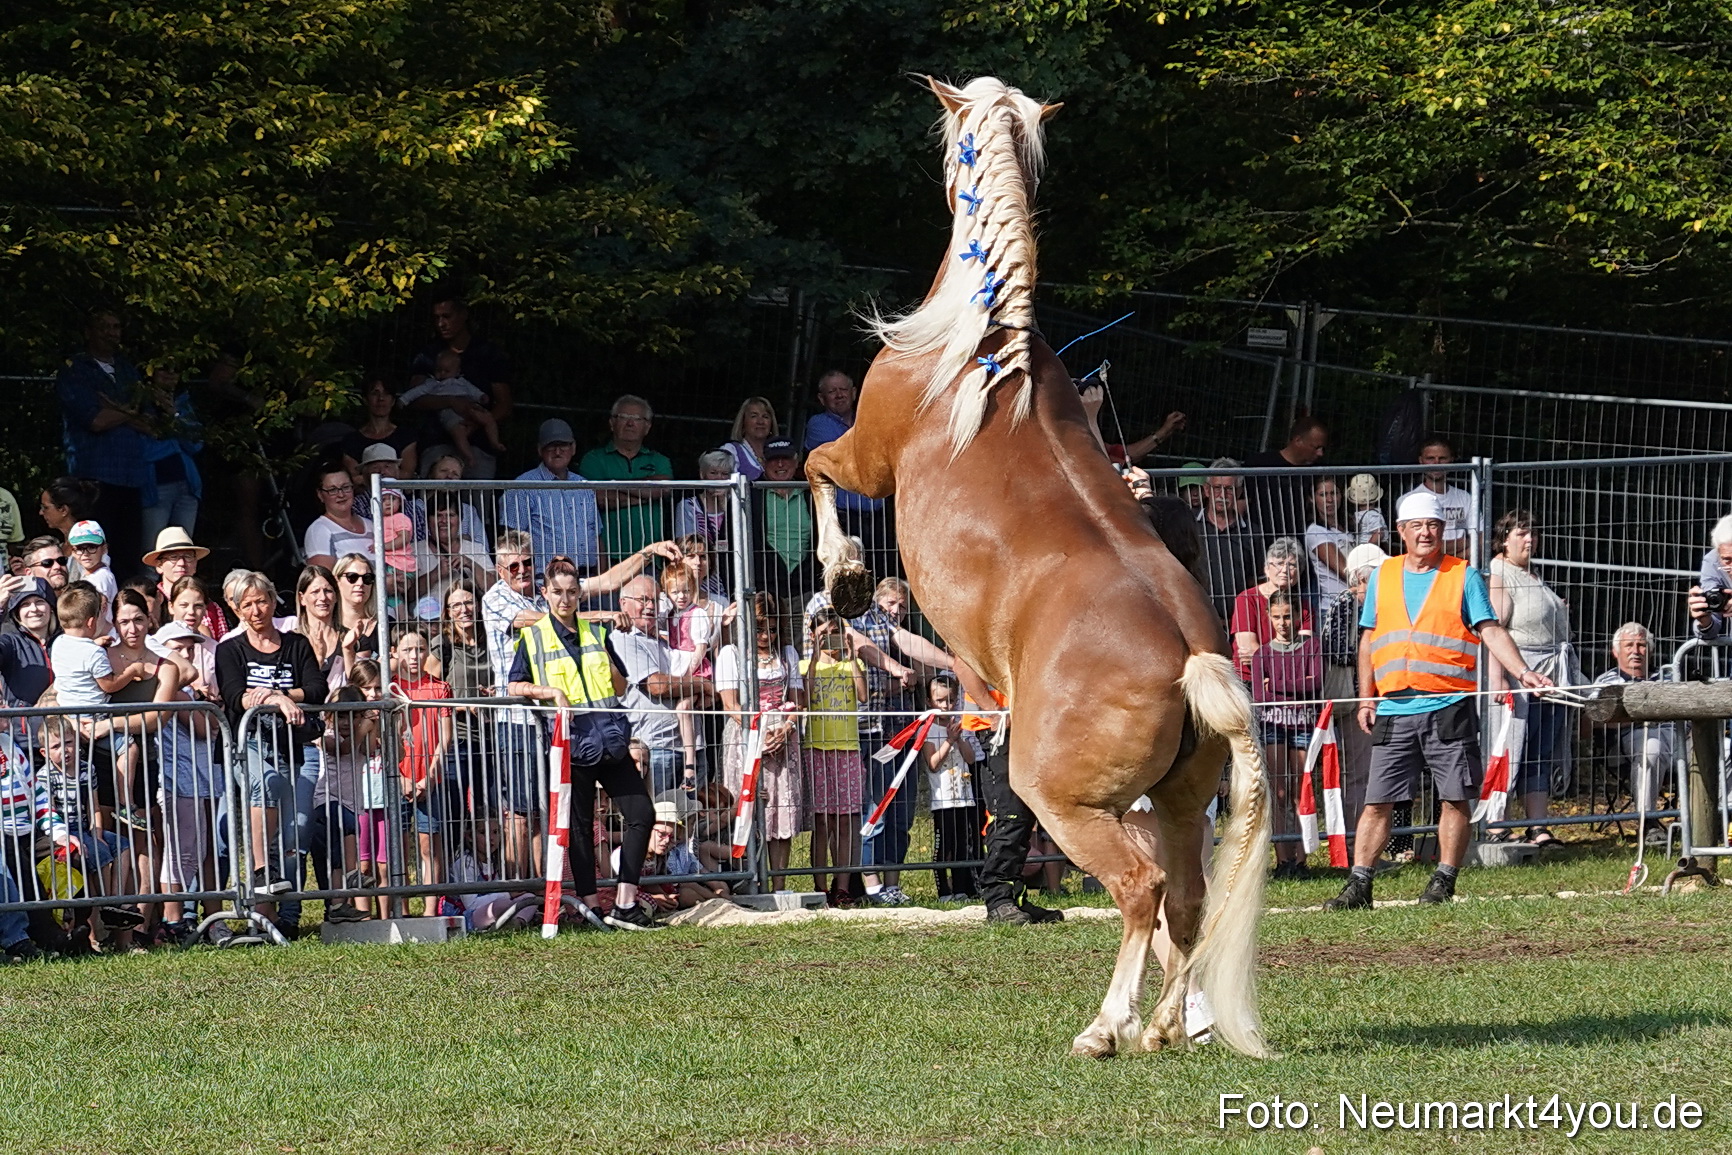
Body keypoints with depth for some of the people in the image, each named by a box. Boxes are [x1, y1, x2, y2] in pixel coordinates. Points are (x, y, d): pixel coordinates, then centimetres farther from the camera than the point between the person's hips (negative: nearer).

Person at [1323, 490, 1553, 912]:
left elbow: (1491, 631, -3)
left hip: (1449, 707, -2)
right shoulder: (1382, 577, 13)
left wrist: (1522, 672, -18)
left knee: (1455, 798, -2)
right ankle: (1358, 885, 1)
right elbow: (1369, 641, 18)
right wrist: (1366, 699, 10)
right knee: (1377, 801, -1)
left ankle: (1444, 882, 8)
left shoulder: (1464, 577, 4)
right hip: (1394, 710, 2)